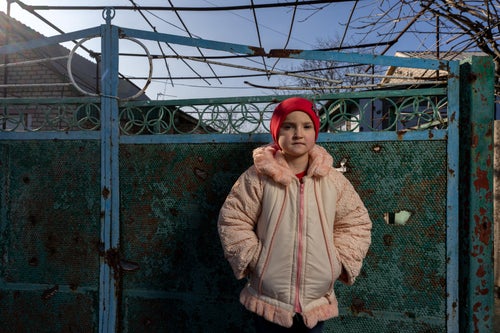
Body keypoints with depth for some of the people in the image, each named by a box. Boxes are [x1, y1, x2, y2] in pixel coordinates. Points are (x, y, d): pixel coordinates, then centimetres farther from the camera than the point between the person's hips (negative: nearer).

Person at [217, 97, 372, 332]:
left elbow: (356, 223, 6)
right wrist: (255, 260, -10)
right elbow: (232, 221, -6)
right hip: (269, 300, -2)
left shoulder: (333, 179, -4)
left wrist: (339, 262, -2)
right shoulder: (258, 176, -12)